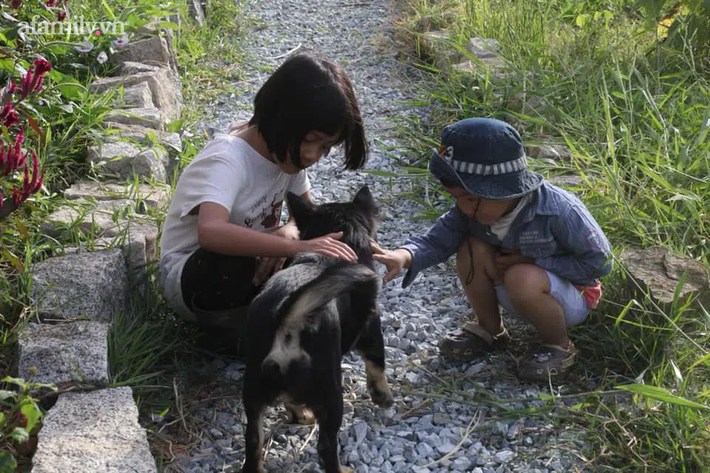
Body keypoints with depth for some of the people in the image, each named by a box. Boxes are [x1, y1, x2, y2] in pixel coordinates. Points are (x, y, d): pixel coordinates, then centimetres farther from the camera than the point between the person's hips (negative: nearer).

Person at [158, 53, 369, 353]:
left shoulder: (287, 149, -8)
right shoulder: (228, 159, -31)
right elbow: (210, 232, -49)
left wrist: (289, 232, -22)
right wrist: (296, 247, -55)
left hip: (254, 264, 7)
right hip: (189, 275, -6)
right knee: (233, 266, -40)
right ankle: (227, 324, -9)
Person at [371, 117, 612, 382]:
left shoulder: (559, 211, -32)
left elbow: (599, 261, -23)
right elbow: (438, 240, -19)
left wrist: (532, 260, -26)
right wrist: (403, 256, -41)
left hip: (570, 298, -5)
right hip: (524, 297, 5)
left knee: (522, 278, -36)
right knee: (473, 249, -19)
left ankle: (559, 348, -7)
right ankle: (489, 330, 5)